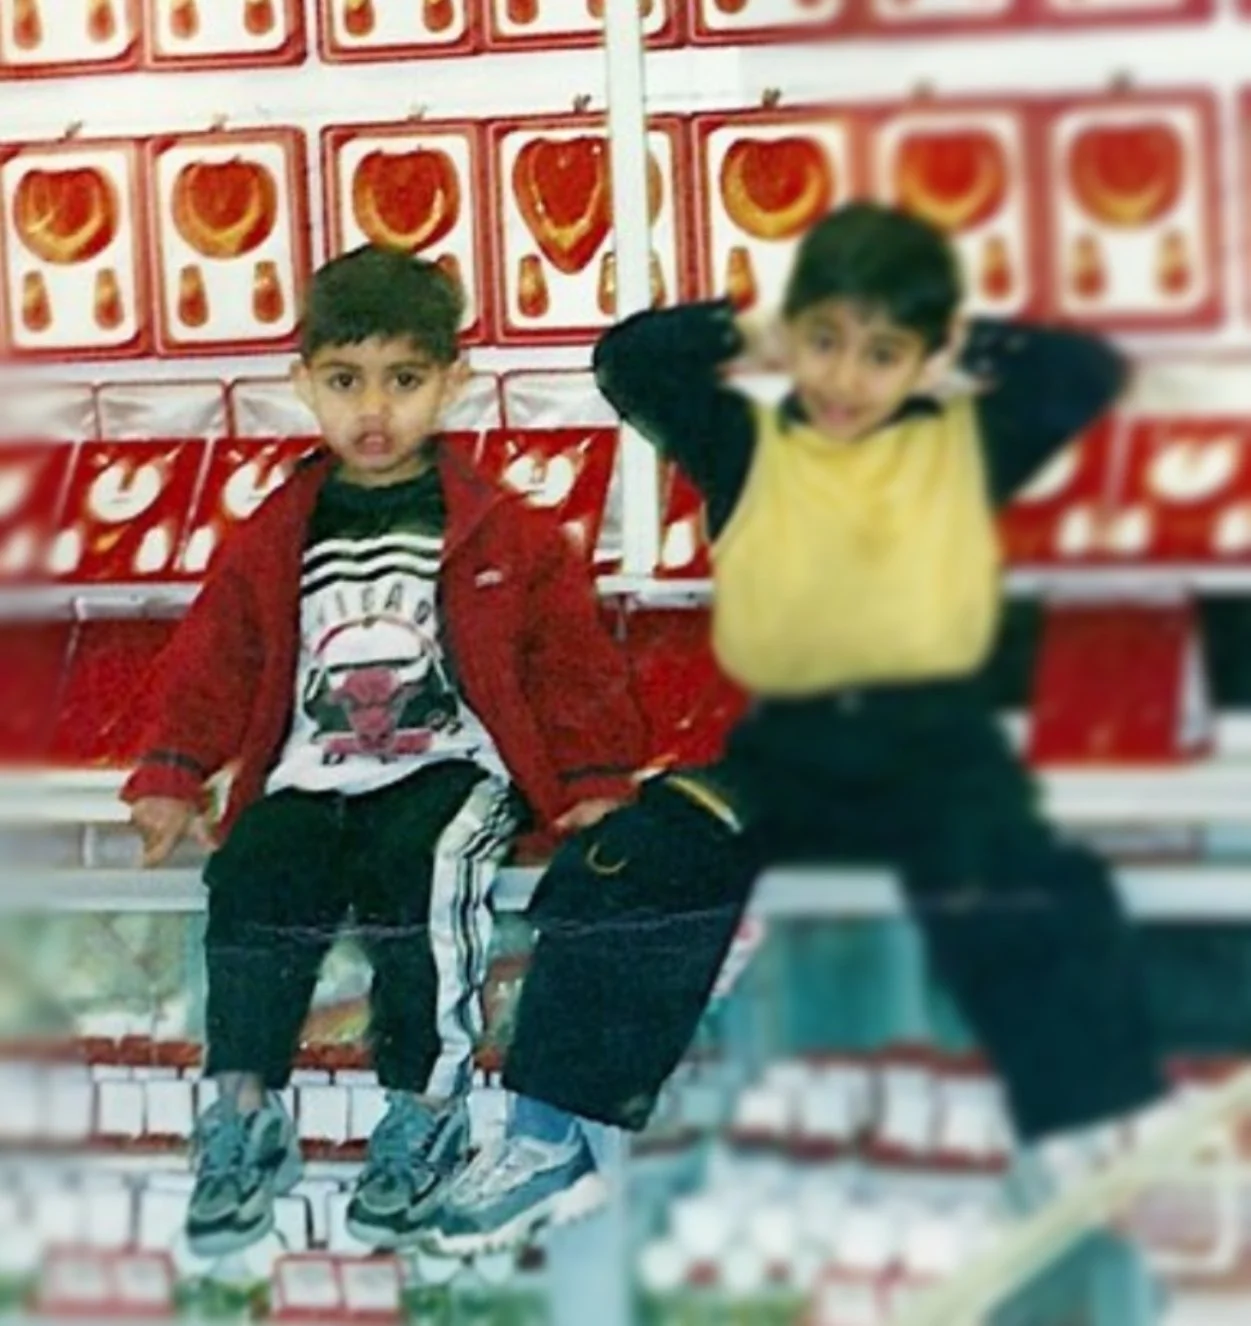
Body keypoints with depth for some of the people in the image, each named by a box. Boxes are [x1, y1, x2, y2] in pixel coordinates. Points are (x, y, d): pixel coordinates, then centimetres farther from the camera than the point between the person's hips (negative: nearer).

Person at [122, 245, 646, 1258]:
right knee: (255, 878, -27)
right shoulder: (272, 541, 12)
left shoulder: (507, 537, 4)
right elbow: (211, 664, 14)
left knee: (422, 865, -35)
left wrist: (596, 778, -4)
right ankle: (247, 1116, -15)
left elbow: (572, 662, 5)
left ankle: (427, 1111, -21)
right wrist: (173, 778, 3)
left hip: (450, 767, -3)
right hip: (310, 776, 3)